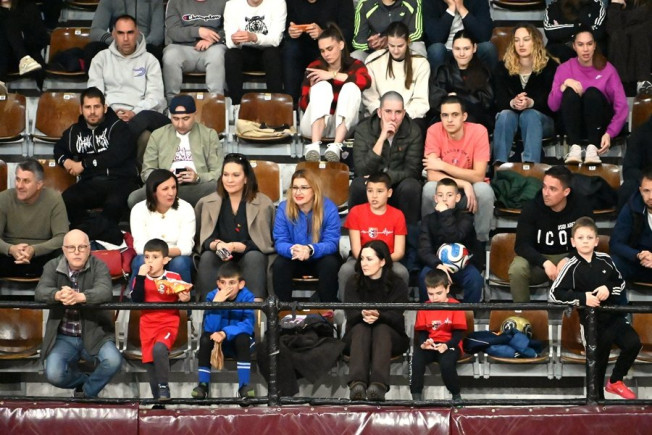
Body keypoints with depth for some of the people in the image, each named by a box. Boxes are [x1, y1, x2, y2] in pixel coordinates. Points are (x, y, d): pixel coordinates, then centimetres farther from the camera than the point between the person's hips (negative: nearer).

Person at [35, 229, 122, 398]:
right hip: (63, 338, 1)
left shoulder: (99, 266, -5)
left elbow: (105, 291, -25)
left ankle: (87, 392, 4)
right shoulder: (53, 266, 0)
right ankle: (85, 379, 14)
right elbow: (40, 292, -17)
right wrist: (58, 295, -41)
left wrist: (79, 297, -46)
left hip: (94, 333, -1)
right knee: (54, 375, -22)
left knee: (113, 361, -27)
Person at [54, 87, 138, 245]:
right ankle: (110, 234, -36)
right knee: (65, 201, -30)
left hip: (120, 181, -4)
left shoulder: (118, 127, 7)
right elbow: (59, 148, 39)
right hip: (91, 184, 4)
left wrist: (84, 164, -4)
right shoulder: (75, 131, 22)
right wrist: (65, 161, 14)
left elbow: (116, 156, -8)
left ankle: (85, 232, -28)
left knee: (114, 203, -41)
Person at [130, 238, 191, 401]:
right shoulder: (141, 278, 4)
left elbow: (180, 301, 5)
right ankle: (158, 397, 20)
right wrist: (141, 277, -16)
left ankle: (164, 387, -13)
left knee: (159, 349, -30)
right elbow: (136, 300, -11)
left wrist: (185, 299, -18)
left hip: (169, 323, -4)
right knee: (149, 361, 4)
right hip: (148, 325, 4)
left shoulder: (174, 278, -2)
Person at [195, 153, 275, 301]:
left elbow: (263, 242, -9)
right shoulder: (208, 202, 6)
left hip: (250, 257, -2)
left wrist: (235, 247, -24)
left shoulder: (263, 204, -2)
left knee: (254, 257, -34)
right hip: (220, 258, 2)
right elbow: (205, 240, -1)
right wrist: (217, 245, -25)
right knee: (207, 258, -29)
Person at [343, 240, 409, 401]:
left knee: (382, 328, -34)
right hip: (356, 336, 1)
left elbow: (396, 316, -16)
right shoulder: (353, 283, 3)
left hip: (390, 337, -1)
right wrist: (363, 314, -37)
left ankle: (379, 385, -59)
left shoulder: (398, 285, -1)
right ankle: (357, 383, -59)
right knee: (361, 327, -33)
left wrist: (378, 316, -39)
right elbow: (350, 314, -12)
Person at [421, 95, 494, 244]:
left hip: (471, 191, 0)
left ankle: (481, 242, -12)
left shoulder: (479, 131, -17)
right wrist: (464, 184, -30)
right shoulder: (434, 131, -15)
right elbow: (432, 176, -21)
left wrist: (443, 165, -22)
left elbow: (478, 176, -20)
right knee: (429, 188, -32)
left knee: (484, 189, -33)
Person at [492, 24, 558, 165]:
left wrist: (531, 103, -34)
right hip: (511, 114, 2)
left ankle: (530, 165, -52)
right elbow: (499, 101, -7)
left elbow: (551, 101, -12)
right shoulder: (503, 67, 3)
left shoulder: (549, 66, -3)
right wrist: (512, 103, -32)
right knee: (505, 115, -32)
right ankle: (499, 165, -47)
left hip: (542, 119, -1)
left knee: (530, 115, -35)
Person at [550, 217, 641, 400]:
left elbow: (621, 282, 13)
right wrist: (583, 298, -20)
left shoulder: (604, 259, 0)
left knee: (633, 343, -11)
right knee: (597, 359, 1)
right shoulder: (572, 266, -11)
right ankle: (597, 397, 19)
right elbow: (555, 294, -14)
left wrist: (609, 289, -9)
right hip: (591, 318, -3)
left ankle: (615, 382, 12)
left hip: (614, 314, 3)